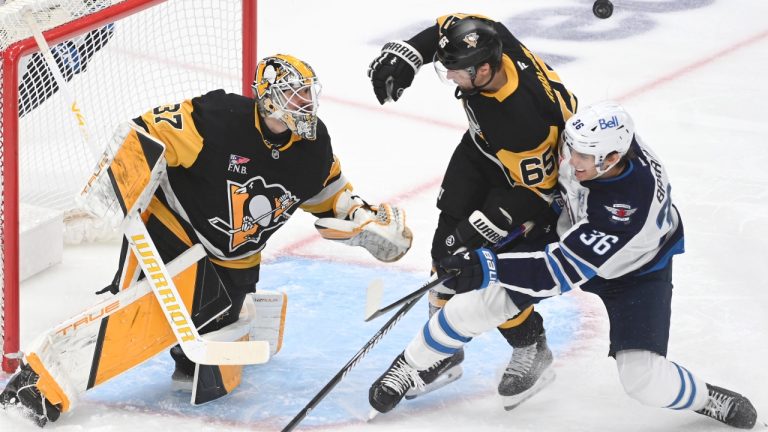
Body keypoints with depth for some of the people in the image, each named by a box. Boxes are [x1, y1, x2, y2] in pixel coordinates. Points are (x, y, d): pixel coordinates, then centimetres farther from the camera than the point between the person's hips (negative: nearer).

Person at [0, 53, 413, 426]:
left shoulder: (313, 147, -3)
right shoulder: (217, 119, -22)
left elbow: (330, 195, 13)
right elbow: (148, 134, -21)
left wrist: (368, 220, -2)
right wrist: (122, 184, -32)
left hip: (231, 266, 6)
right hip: (170, 230, -6)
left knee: (216, 380, -4)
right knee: (139, 312, -31)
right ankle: (39, 383, -27)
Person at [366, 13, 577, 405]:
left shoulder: (526, 120, -43)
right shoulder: (481, 38, -27)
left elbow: (536, 189, -29)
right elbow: (446, 28, -2)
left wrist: (480, 228, -26)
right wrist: (406, 53, -13)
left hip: (542, 170, -7)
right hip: (483, 148, 7)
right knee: (449, 249, 3)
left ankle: (531, 352, 14)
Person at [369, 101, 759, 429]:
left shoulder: (632, 207, -43)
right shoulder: (588, 142, -27)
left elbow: (566, 269, -40)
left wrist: (491, 267, -45)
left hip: (633, 268, -5)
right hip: (570, 234, 5)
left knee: (643, 379, -18)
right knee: (481, 303, -8)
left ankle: (705, 399, 16)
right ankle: (407, 369, 14)